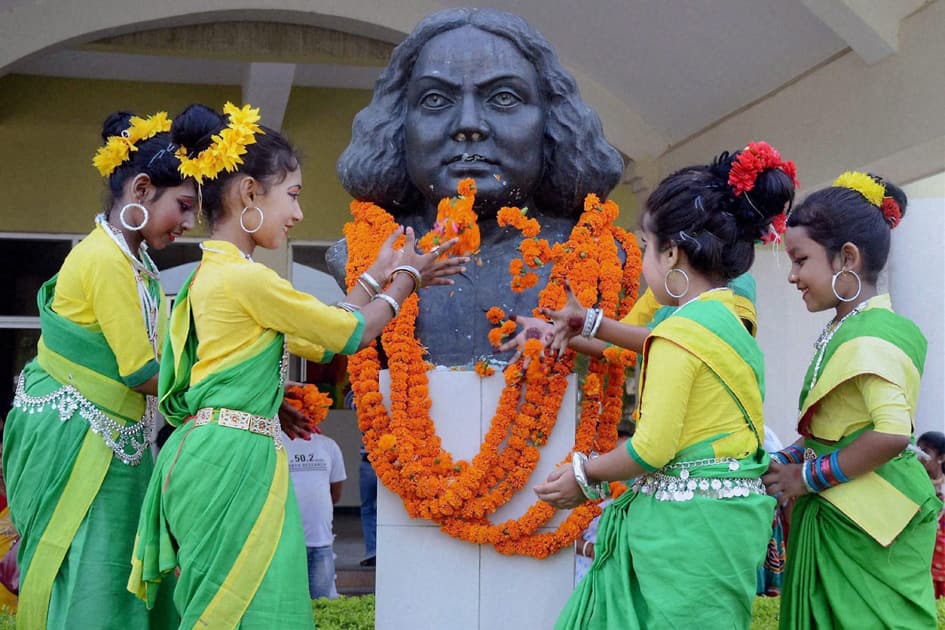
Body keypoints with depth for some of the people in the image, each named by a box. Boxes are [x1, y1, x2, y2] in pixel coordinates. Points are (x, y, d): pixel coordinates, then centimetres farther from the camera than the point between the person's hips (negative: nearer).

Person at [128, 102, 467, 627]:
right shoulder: (246, 277, -15)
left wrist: (377, 278, 25)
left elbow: (318, 341, 19)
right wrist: (406, 279, 11)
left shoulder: (215, 271, 14)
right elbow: (353, 332, -5)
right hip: (234, 462, -9)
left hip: (215, 457, 9)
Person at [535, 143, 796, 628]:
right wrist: (592, 324, 38)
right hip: (728, 511, 9)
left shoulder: (680, 330, -15)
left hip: (685, 521, -9)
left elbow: (651, 450, -20)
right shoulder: (731, 317, 11)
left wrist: (584, 475, -3)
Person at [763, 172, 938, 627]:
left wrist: (810, 476, -18)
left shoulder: (869, 336, -17)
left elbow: (892, 433, -27)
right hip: (836, 517, 9)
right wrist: (782, 465, 2)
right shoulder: (841, 332, 12)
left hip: (866, 524, -9)